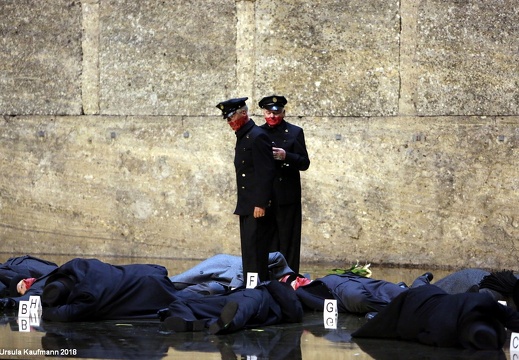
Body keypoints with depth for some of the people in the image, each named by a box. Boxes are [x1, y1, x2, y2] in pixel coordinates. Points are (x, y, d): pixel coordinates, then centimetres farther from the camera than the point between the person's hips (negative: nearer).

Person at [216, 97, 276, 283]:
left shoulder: (257, 137, -13)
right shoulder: (242, 137, 17)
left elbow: (266, 173, -18)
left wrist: (260, 204, -21)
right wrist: (243, 205, 16)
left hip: (257, 207, -10)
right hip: (246, 206, 10)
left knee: (255, 251, -10)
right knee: (248, 252, 12)